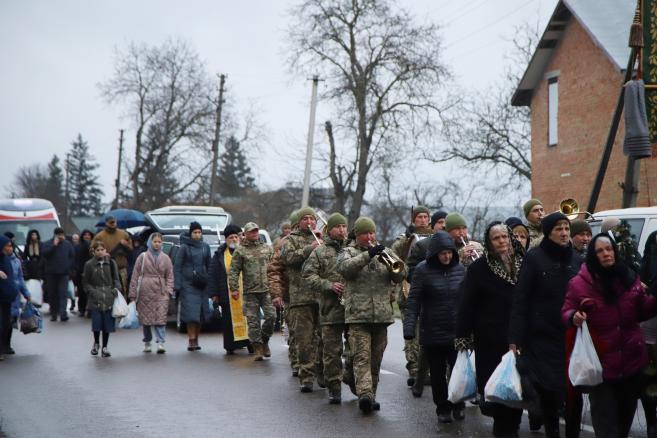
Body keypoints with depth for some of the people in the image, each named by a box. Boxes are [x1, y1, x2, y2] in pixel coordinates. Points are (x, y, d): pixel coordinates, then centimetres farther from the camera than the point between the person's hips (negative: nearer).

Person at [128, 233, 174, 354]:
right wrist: (133, 293, -1)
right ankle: (147, 342, 19)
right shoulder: (142, 257, 5)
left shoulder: (165, 258, 11)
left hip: (161, 292, 0)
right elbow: (135, 276, 4)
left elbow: (170, 276, 10)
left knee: (161, 317, -11)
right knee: (146, 318, 5)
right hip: (145, 291, 0)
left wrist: (169, 290, -4)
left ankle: (160, 342, -14)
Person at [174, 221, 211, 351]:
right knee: (191, 312, -12)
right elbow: (177, 266, -2)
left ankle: (195, 340, 11)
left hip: (202, 285, 4)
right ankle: (191, 340, -12)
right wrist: (177, 285, -9)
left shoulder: (205, 247, 11)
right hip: (188, 283, -4)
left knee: (200, 313, 3)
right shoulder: (184, 247, -1)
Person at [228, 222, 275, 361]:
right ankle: (258, 348, 6)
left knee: (271, 316, -7)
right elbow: (233, 271, 2)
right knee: (253, 321, -1)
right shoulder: (240, 251, 4)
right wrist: (234, 288, -6)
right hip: (250, 292, -2)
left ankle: (264, 340, 16)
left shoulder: (267, 248, 13)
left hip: (267, 289, 2)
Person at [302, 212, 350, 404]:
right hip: (330, 309, -2)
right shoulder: (320, 251, 5)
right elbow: (308, 275, -1)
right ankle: (334, 388, 9)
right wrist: (329, 285, -13)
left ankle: (351, 378, 29)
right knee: (332, 351, 1)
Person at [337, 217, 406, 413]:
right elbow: (345, 267, -15)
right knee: (362, 357, -14)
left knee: (376, 360, 9)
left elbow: (400, 276, 8)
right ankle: (364, 395, -24)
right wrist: (368, 254, -26)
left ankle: (371, 395, 18)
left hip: (382, 315, 4)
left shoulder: (385, 252, 18)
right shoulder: (348, 252, 8)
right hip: (358, 314, -4)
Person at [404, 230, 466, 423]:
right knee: (438, 374, 8)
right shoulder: (423, 270, -5)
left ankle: (458, 405, 21)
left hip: (457, 332, 2)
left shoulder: (460, 269, 4)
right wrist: (409, 327, -14)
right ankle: (443, 409, 23)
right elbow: (413, 301, -6)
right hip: (432, 333, -1)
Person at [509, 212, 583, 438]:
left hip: (570, 336, 3)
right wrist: (515, 338, -13)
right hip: (542, 335, -3)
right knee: (547, 389, 1)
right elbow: (520, 300, -7)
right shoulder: (534, 258, -4)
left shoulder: (576, 260, 8)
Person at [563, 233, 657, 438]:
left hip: (632, 360, 4)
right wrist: (574, 317, -23)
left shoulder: (630, 278, 4)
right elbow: (566, 312, -1)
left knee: (626, 413, 18)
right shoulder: (579, 283, -7)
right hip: (600, 362, -4)